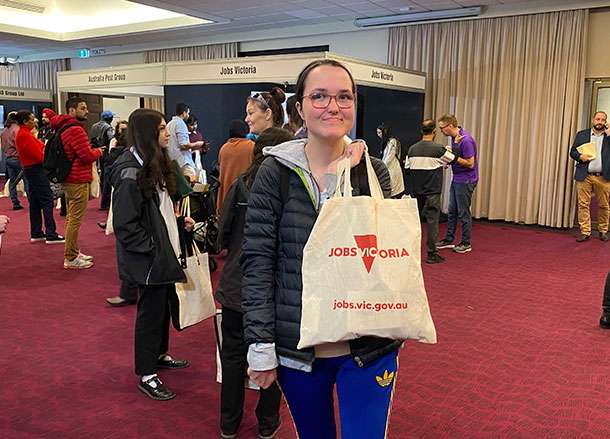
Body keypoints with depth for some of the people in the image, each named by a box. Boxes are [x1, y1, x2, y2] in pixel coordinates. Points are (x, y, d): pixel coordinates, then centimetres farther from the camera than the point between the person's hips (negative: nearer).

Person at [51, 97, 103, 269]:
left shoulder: (63, 128, 15)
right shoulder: (75, 129, -18)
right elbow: (87, 156, -19)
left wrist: (92, 150, 10)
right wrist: (98, 151, 0)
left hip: (68, 180, 11)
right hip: (78, 181, -11)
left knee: (71, 218, 18)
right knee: (75, 219, -4)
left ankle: (73, 253, 29)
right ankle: (71, 258, 2)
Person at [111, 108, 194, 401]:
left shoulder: (155, 164, 9)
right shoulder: (131, 173, -22)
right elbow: (124, 225, -22)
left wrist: (180, 222, 7)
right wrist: (152, 248, -20)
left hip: (164, 253, 9)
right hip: (148, 259, -9)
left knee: (163, 305, 21)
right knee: (150, 311, 2)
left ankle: (160, 355, 41)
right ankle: (146, 376, 17)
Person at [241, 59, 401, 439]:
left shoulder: (374, 172, 2)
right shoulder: (276, 173, -4)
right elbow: (258, 262, -6)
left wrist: (340, 181, -15)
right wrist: (260, 347, -9)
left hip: (367, 346, 1)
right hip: (298, 347, 0)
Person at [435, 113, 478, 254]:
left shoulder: (466, 140, -21)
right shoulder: (454, 138, 8)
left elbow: (470, 164, -22)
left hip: (466, 181, -9)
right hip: (456, 179, 9)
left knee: (463, 213, -1)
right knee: (452, 211, 14)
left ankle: (466, 243, 10)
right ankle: (449, 240, 23)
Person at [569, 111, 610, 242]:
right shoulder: (581, 134, 14)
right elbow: (572, 151, 13)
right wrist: (580, 157, -8)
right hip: (584, 177, 0)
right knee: (583, 204, -4)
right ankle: (585, 232, 2)